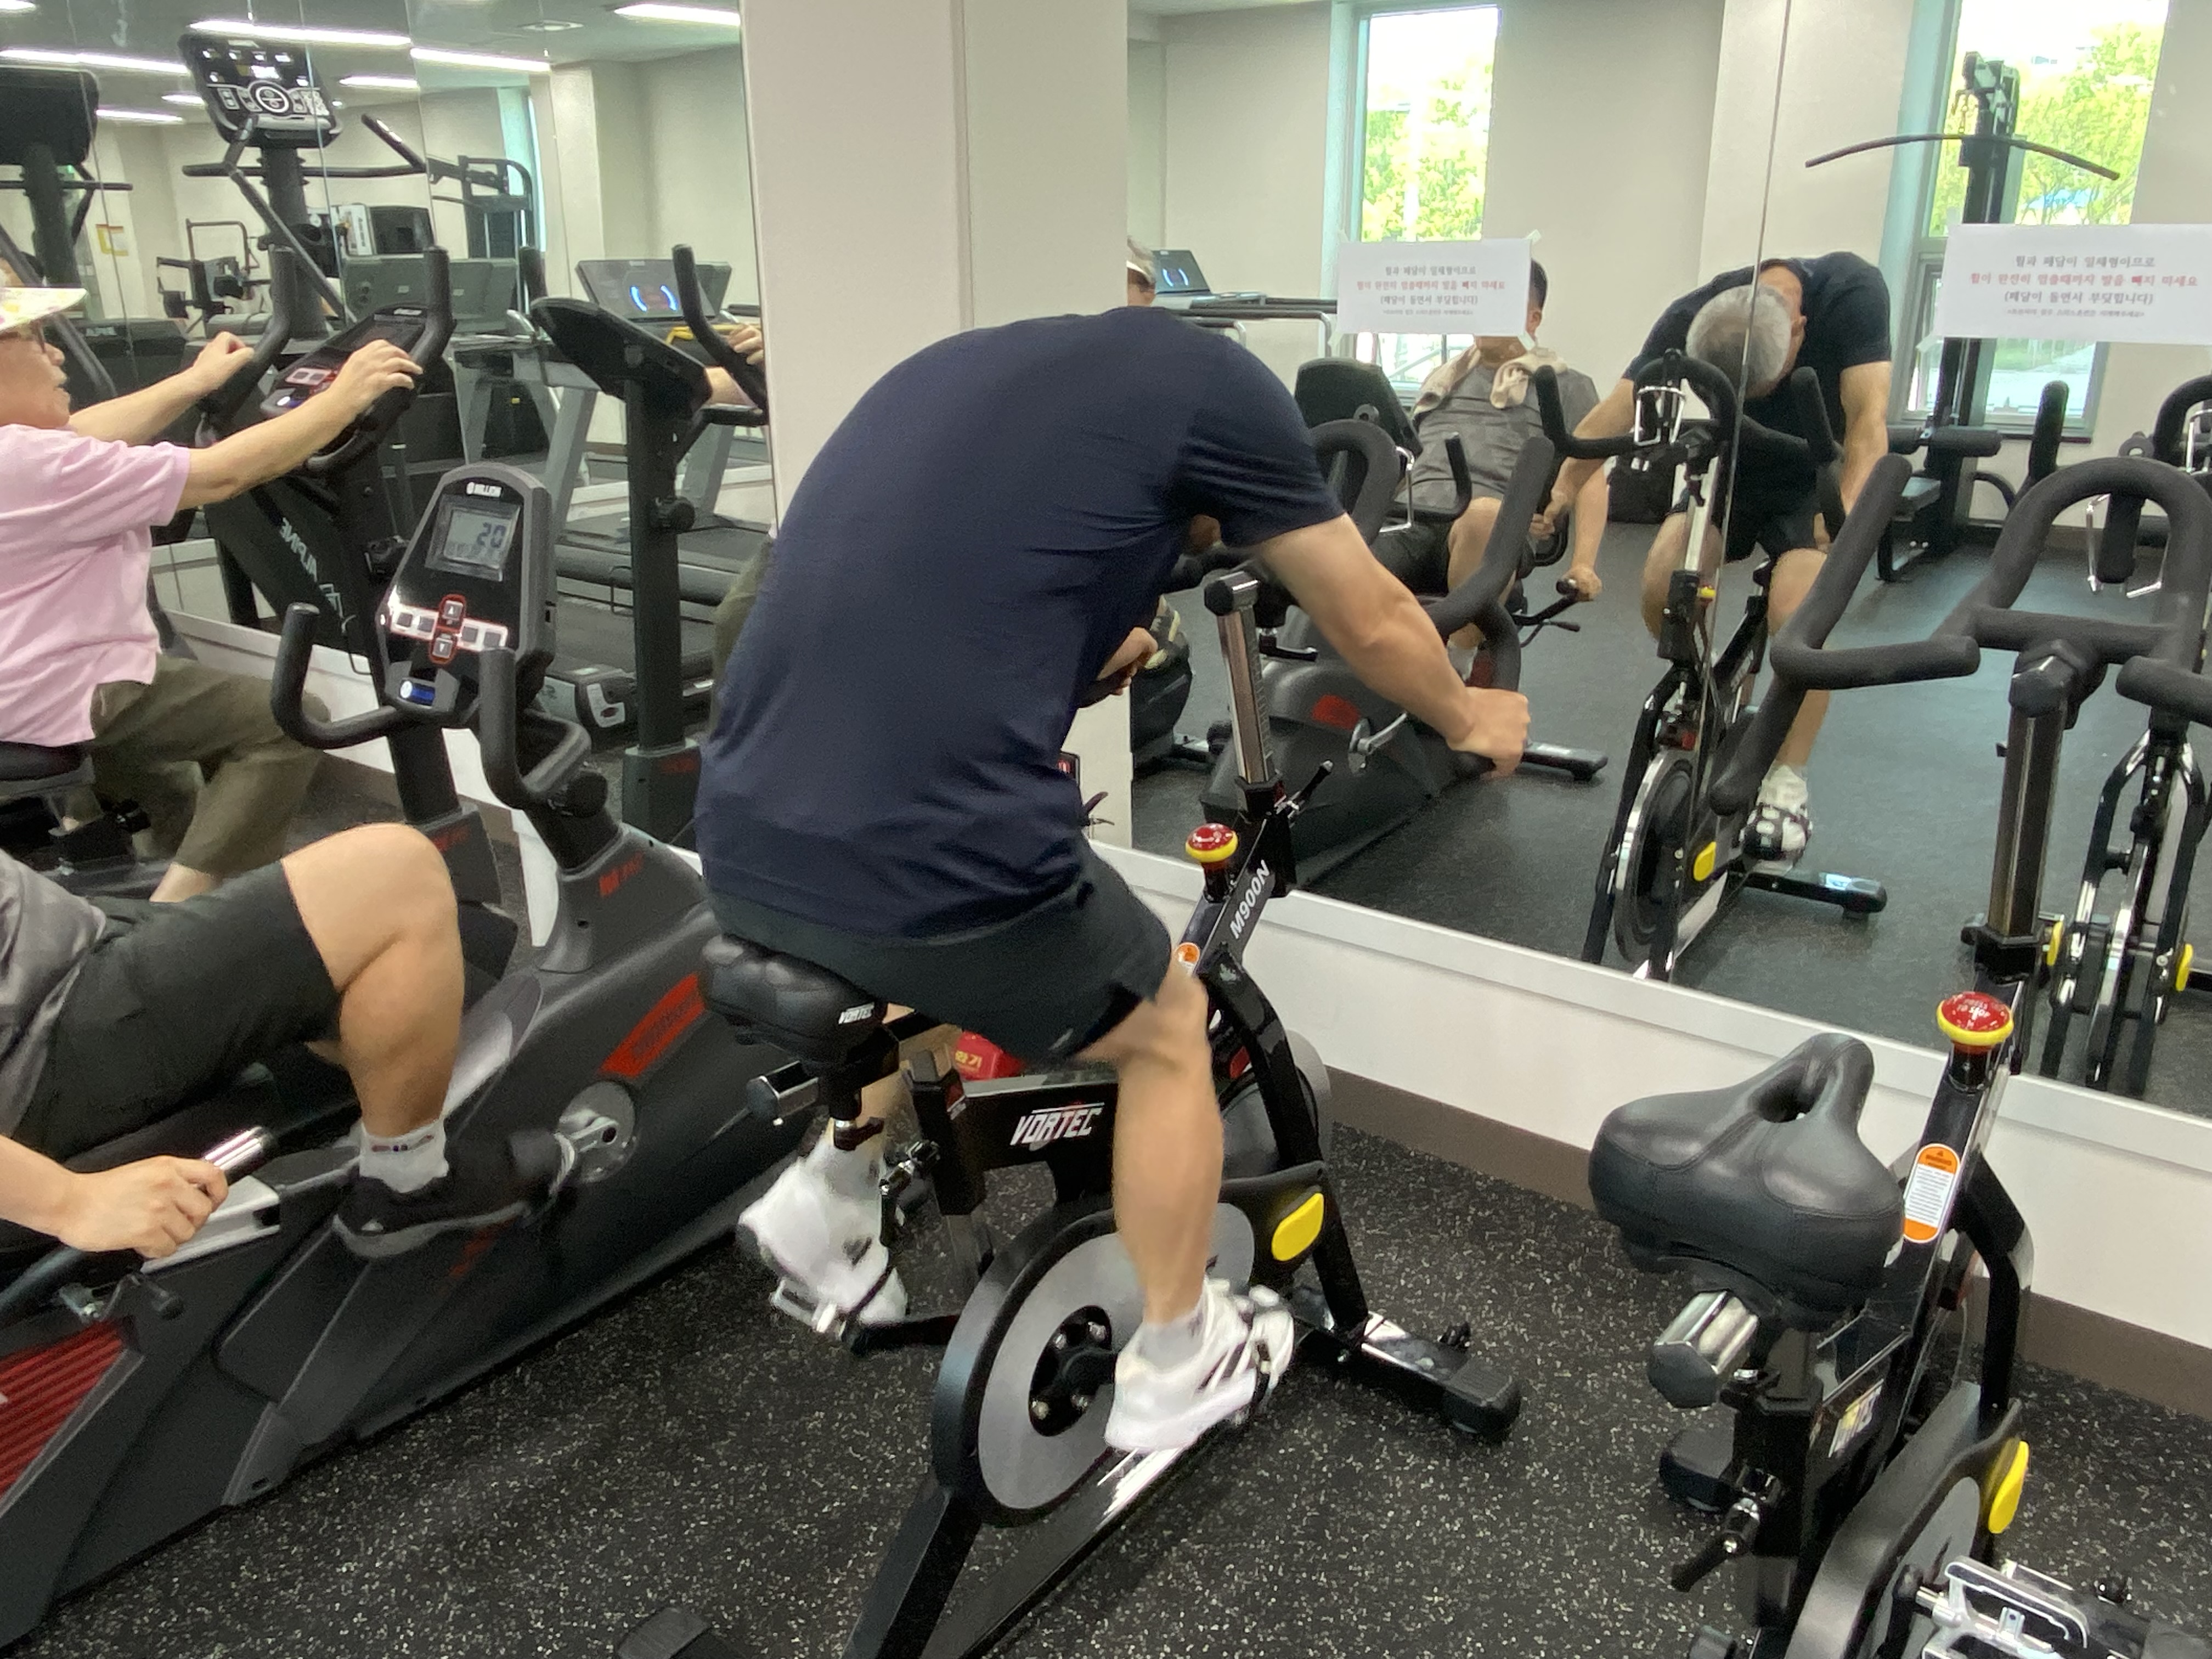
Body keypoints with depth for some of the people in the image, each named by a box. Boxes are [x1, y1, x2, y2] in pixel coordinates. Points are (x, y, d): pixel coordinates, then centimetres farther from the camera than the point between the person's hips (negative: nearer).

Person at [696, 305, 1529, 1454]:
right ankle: (1176, 1368, 34)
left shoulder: (966, 363, 25)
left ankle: (825, 1197, 38)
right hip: (926, 850, -7)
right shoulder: (1209, 375, 6)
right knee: (1168, 1032, 21)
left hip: (744, 844, 8)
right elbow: (1372, 626, 16)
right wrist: (1468, 718, 37)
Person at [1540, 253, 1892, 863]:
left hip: (1816, 482, -2)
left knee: (1797, 616, -28)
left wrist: (1846, 512, -48)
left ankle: (1787, 785, -13)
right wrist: (1557, 493, -43)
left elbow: (1868, 416, -32)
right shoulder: (1692, 318, -22)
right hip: (1732, 472, 3)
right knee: (1662, 587, -23)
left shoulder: (1851, 291, -27)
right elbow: (1614, 413, -29)